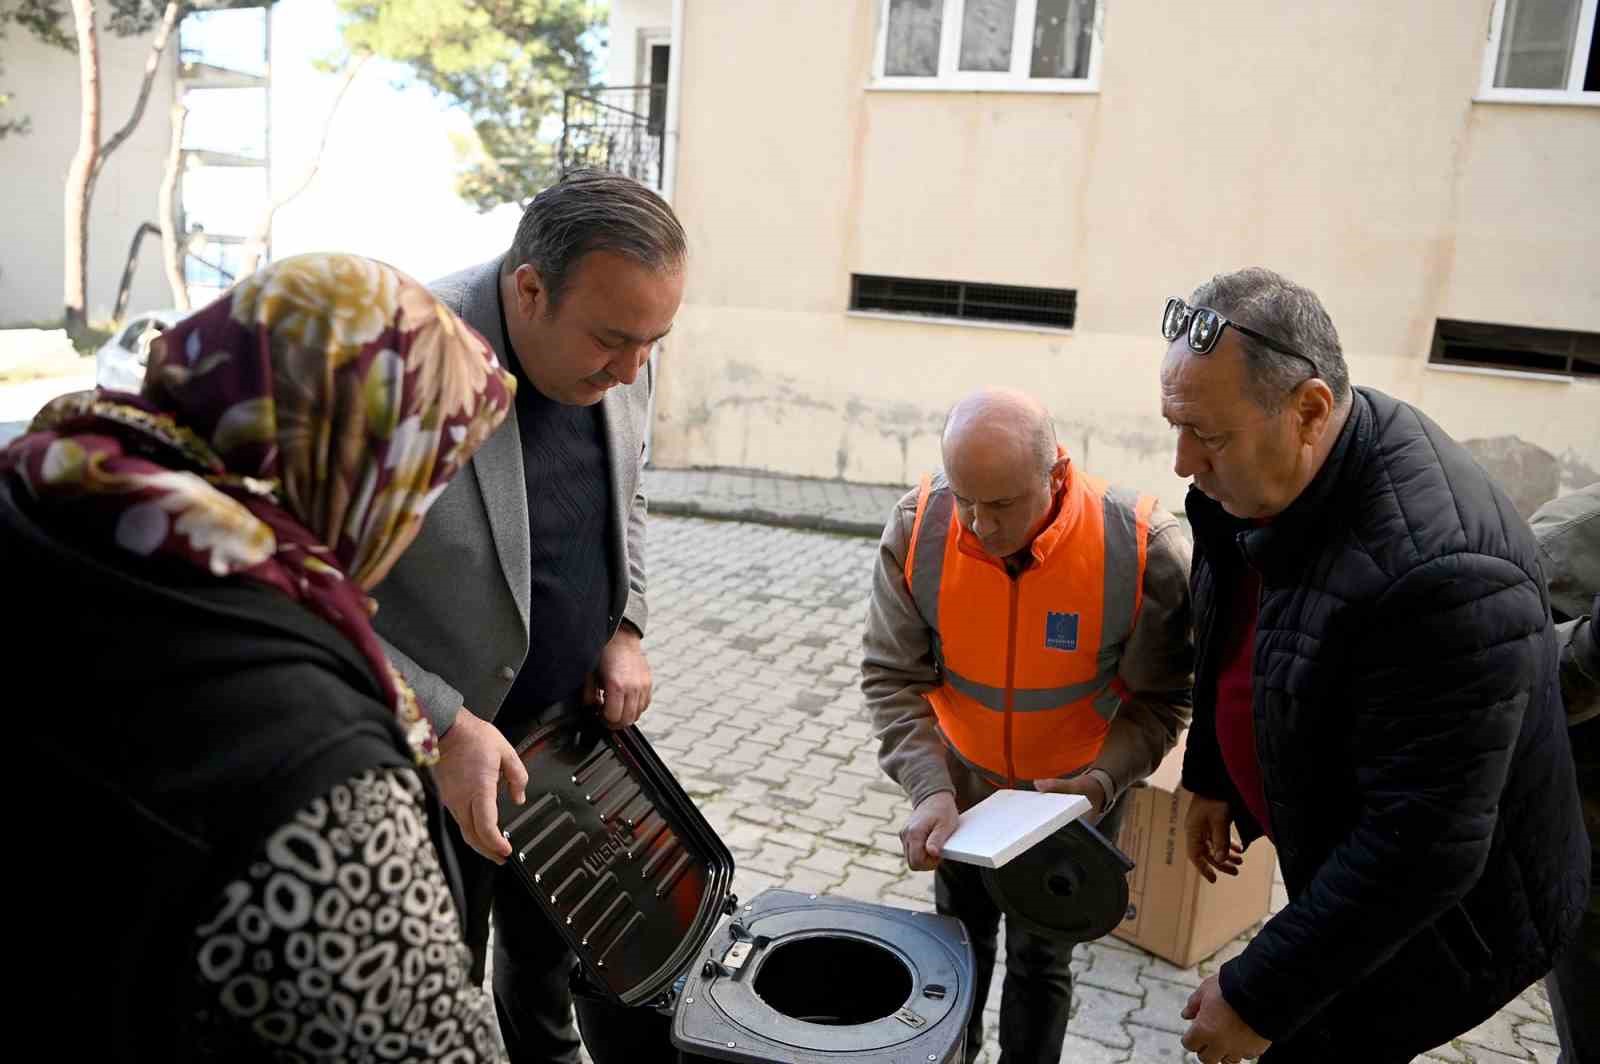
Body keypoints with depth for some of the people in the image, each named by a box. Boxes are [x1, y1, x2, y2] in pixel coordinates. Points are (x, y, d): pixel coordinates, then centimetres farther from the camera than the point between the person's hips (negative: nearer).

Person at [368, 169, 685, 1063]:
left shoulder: (620, 360, -8)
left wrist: (625, 629, -2)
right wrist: (445, 726, -25)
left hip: (570, 726, 5)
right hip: (428, 755, -5)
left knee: (550, 958, 26)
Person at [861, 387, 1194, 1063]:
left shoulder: (1145, 549, -29)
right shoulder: (917, 530, -24)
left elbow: (1160, 698, -15)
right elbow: (891, 677, -18)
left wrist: (1101, 784, -29)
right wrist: (929, 788, -30)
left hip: (1075, 791, -2)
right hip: (962, 779, 3)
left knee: (1039, 956, 14)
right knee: (960, 935, 24)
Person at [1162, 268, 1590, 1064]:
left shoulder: (1434, 571, -37)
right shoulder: (1258, 479, -11)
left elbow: (1419, 848, -32)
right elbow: (1231, 647, 8)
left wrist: (1259, 997, -24)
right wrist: (1211, 776, 14)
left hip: (1439, 911, -7)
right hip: (1340, 856, 7)